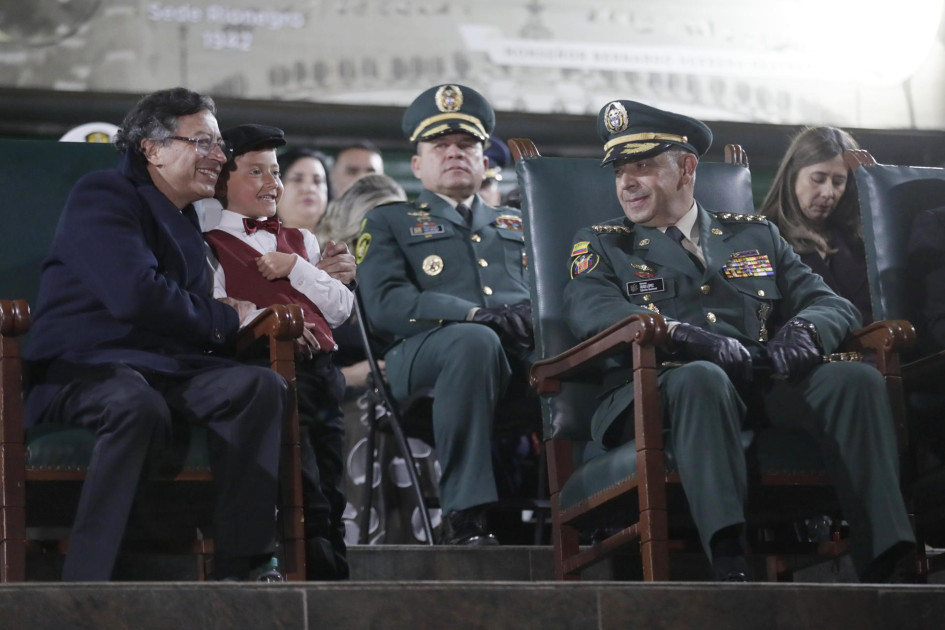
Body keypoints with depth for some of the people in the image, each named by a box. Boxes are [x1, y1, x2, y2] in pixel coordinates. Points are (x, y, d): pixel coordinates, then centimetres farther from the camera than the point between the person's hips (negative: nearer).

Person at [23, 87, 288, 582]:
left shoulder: (185, 220, 26)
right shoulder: (103, 197, -4)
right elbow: (136, 295, -19)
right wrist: (226, 319, -7)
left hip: (166, 367, 8)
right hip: (83, 368, -8)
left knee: (260, 386, -19)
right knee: (138, 405, -41)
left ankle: (242, 568, -24)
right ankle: (84, 583, -41)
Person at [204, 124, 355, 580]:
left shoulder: (300, 241, 26)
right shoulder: (211, 246, 9)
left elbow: (341, 309, 16)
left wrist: (295, 267, 4)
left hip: (320, 368, 6)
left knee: (331, 494, 3)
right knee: (307, 496, -17)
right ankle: (325, 573, -17)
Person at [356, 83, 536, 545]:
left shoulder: (518, 226, 34)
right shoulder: (389, 222, 21)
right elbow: (385, 303, 2)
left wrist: (537, 314, -6)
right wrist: (472, 314, -14)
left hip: (524, 351, 3)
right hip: (427, 353, -3)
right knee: (475, 341, -41)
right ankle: (464, 515, -39)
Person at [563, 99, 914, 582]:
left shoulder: (755, 236, 27)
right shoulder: (601, 246, 19)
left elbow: (832, 304, 18)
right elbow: (592, 312, -4)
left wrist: (804, 328, -9)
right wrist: (692, 340, -20)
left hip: (765, 388, 3)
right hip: (659, 391, -3)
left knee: (857, 378, -25)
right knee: (701, 378, -39)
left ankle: (882, 565, -38)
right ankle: (729, 568, -55)